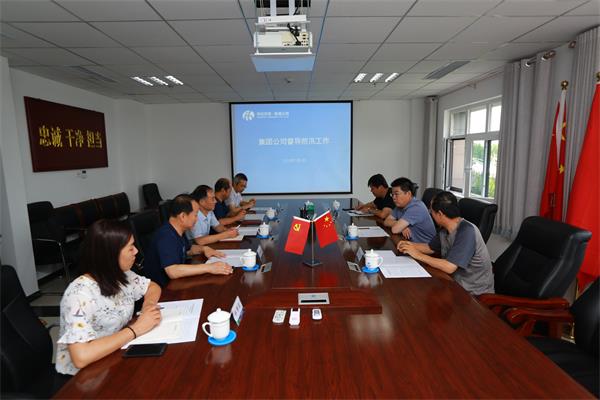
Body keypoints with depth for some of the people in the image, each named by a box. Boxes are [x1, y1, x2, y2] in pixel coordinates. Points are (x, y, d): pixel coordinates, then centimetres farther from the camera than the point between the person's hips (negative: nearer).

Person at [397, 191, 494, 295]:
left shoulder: (467, 231, -25)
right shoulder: (445, 229, 0)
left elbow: (449, 267, -30)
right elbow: (430, 248, 17)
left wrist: (418, 255, -21)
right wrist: (410, 245, -1)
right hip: (457, 282, 7)